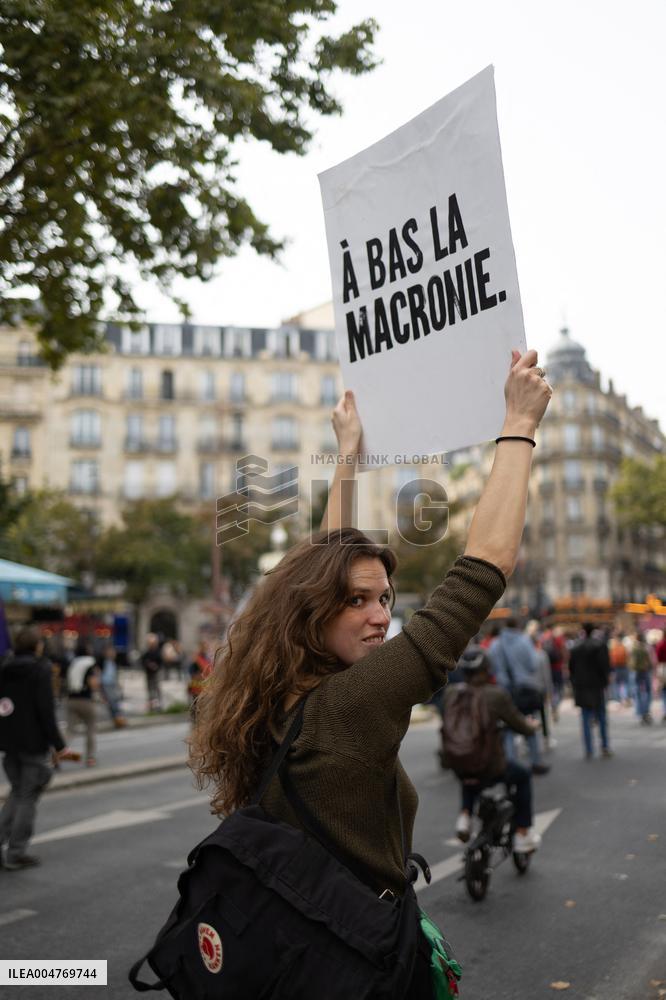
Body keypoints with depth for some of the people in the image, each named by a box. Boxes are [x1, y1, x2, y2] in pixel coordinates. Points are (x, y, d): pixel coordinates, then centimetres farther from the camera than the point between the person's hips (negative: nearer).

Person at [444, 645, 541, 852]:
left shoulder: (450, 693, -5)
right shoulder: (497, 694, -15)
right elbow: (519, 725, -5)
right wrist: (532, 725, 19)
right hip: (491, 769, -4)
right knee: (522, 775, 28)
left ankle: (465, 815, 25)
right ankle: (523, 834, 28)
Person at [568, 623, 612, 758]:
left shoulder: (575, 647, 3)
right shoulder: (600, 645, -7)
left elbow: (571, 668, 7)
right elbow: (605, 666, -11)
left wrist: (574, 684, 14)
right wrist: (604, 683, -4)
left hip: (581, 687, 2)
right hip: (597, 686, -2)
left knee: (586, 719, 4)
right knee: (601, 718, 10)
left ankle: (589, 750, 1)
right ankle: (605, 747, 11)